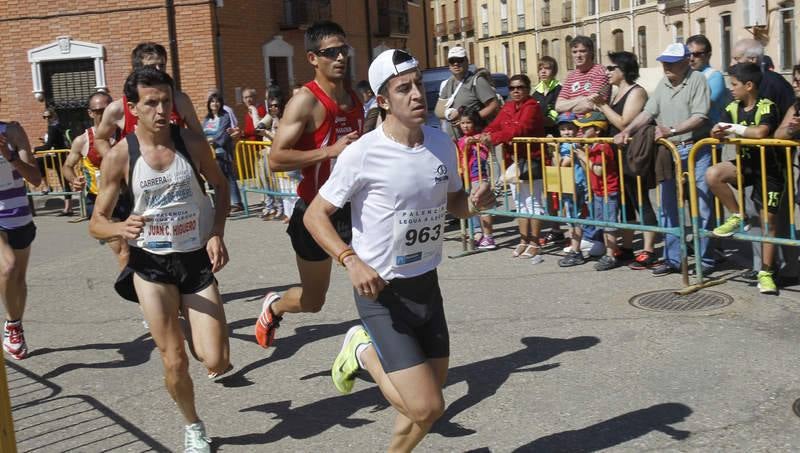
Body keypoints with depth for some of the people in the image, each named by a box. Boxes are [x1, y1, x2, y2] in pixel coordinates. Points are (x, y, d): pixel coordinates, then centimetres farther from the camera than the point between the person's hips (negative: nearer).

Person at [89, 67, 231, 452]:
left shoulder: (192, 143, -8)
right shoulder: (119, 157, -11)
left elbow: (221, 187, 9)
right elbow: (96, 223, -6)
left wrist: (217, 234, -6)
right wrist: (122, 229, -29)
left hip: (198, 259, 1)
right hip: (152, 264, -1)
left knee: (215, 363, -5)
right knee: (174, 363, -1)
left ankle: (187, 319, 30)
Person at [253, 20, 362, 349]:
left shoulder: (355, 99, 8)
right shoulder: (306, 101, -15)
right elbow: (275, 160, -24)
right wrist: (330, 151, -29)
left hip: (353, 207, 6)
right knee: (312, 301, 11)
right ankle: (273, 306, 44)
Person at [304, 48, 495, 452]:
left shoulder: (442, 143, 1)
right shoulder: (362, 154, -17)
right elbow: (315, 215, -11)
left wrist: (473, 202, -7)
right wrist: (352, 261, -26)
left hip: (427, 284, 6)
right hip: (382, 292, -6)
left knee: (427, 403, 12)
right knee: (427, 408, -10)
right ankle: (364, 352, 13)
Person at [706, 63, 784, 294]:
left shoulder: (767, 107, -16)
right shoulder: (733, 108, 2)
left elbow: (760, 132, -34)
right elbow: (715, 133, -7)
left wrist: (732, 129, -21)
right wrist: (719, 132, -31)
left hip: (769, 167, -5)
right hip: (745, 162, 5)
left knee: (769, 219, 0)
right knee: (713, 174, -25)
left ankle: (766, 272, 11)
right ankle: (737, 217, -4)